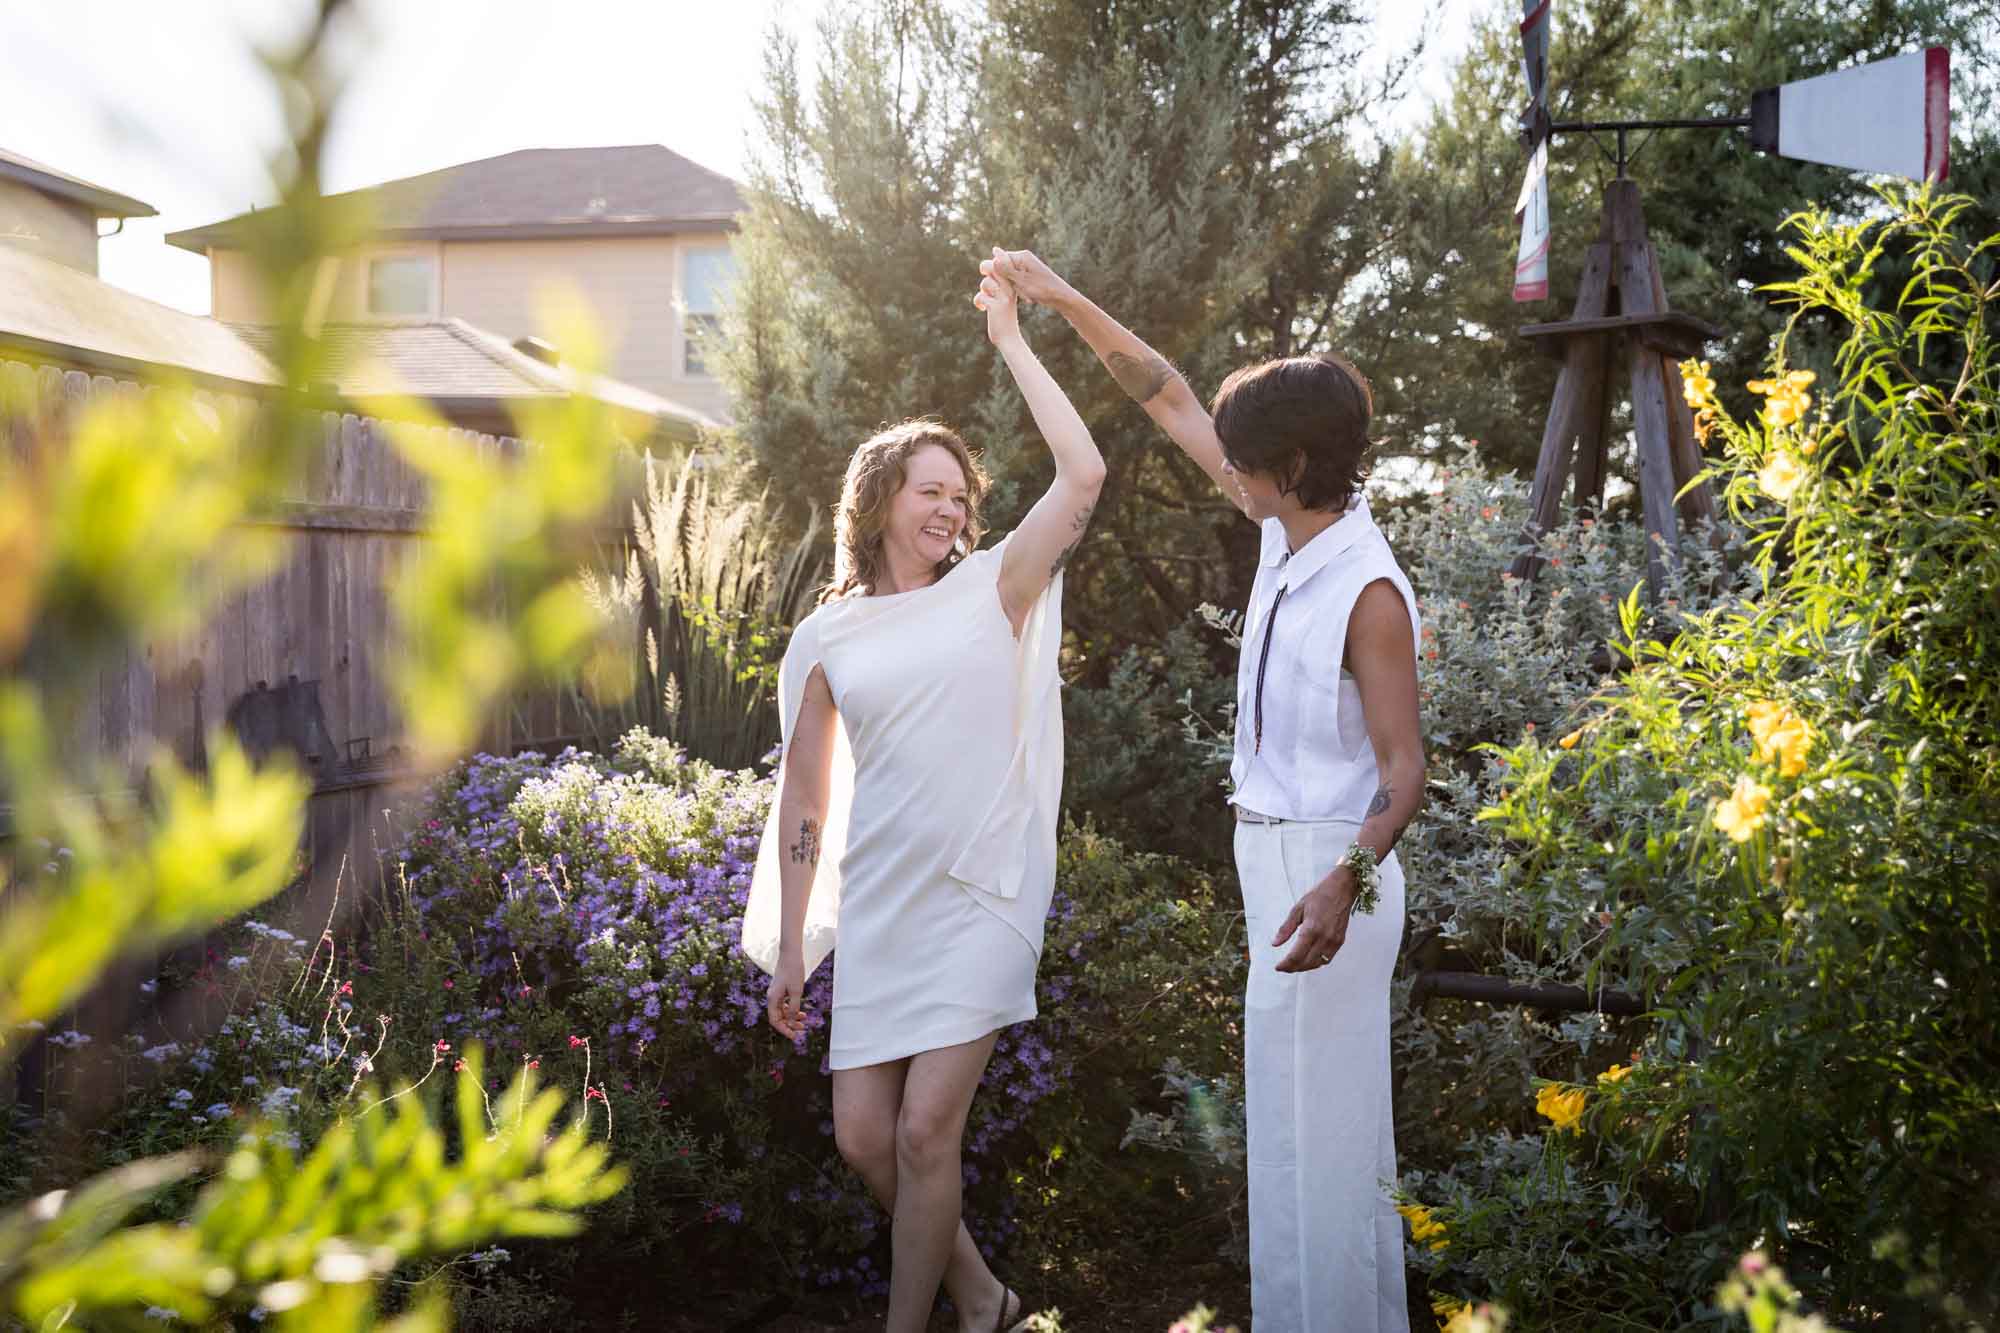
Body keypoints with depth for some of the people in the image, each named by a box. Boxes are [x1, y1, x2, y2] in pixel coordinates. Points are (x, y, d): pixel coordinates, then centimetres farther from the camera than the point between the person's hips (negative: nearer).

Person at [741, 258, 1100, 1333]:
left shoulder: (992, 589, 4)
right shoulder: (828, 638, 8)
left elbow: (1084, 476, -8)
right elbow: (804, 800, 11)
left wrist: (1011, 343, -2)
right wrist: (789, 946, 9)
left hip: (982, 899, -3)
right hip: (878, 908, 3)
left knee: (924, 1130, -9)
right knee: (863, 1136, 3)